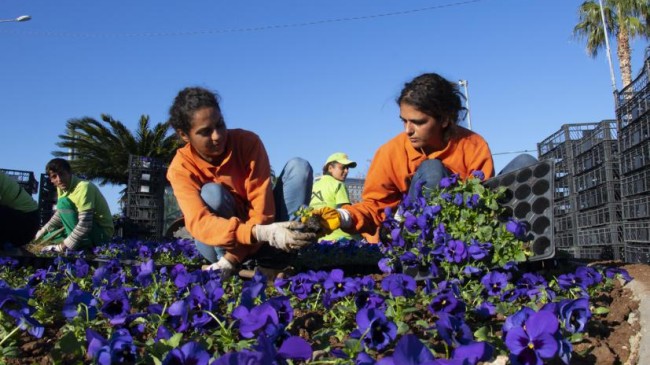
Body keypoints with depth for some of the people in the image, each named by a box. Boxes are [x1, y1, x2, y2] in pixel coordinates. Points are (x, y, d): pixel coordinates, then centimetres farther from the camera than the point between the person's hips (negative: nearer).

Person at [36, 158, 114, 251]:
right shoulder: (62, 187, 1)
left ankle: (81, 244, -18)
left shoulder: (83, 187, -25)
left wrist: (62, 247, -27)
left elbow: (85, 224, -30)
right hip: (83, 229, 9)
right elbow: (60, 214, 19)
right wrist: (43, 231, 10)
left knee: (64, 203, -22)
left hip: (102, 233, -9)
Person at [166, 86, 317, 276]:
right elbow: (199, 222, -34)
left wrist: (231, 258, -36)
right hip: (223, 243, -2)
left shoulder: (248, 142, -16)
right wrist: (261, 233, -50)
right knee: (212, 192, -31)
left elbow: (262, 205, -23)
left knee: (298, 166, -20)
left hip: (264, 231, 2)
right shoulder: (180, 168, -18)